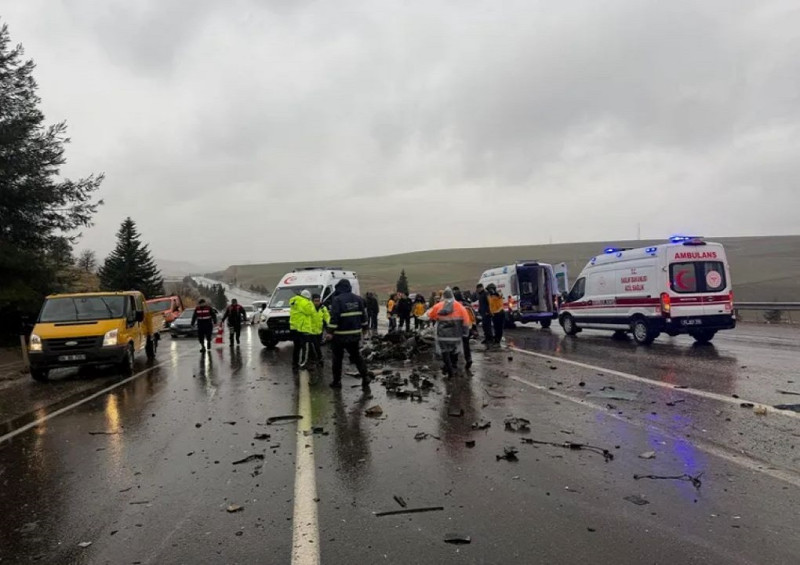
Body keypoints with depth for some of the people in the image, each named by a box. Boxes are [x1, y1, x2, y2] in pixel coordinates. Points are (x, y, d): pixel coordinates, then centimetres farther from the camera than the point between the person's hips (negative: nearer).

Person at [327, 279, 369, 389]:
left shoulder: (337, 300, -14)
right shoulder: (358, 299, 5)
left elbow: (334, 317, -20)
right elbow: (363, 315, 11)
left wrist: (330, 331, -14)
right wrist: (364, 327, 22)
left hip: (340, 335, -5)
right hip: (355, 334, 5)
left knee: (337, 359, 9)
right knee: (357, 357, 12)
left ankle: (337, 381, 16)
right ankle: (365, 379, 3)